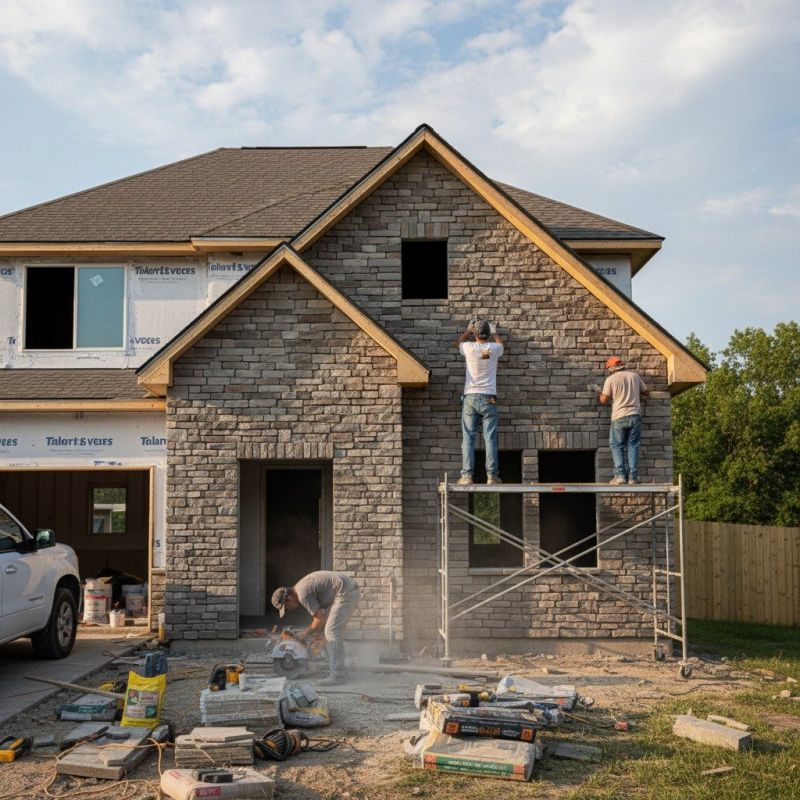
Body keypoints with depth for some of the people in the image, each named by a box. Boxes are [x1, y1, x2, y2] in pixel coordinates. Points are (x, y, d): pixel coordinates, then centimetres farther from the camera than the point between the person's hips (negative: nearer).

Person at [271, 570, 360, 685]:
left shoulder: (303, 594, -15)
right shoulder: (301, 587, 16)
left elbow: (321, 619, -11)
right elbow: (317, 613, 25)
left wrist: (307, 633, 2)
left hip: (346, 593, -10)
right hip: (351, 591, 10)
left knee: (332, 632, -8)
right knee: (335, 632, 15)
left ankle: (338, 675, -7)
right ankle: (339, 672, 19)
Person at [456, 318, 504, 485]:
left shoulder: (469, 348, -1)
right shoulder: (494, 348, 1)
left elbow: (459, 342, 25)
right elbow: (500, 343, 28)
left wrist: (468, 330, 40)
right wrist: (494, 331, 45)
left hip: (470, 397, 0)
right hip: (489, 398, 0)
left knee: (468, 438, -1)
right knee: (490, 438, 0)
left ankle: (467, 475, -6)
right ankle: (492, 475, -2)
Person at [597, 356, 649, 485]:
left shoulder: (610, 379, -2)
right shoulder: (634, 375, 8)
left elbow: (604, 400, -2)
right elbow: (646, 392, 17)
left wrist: (599, 395, 19)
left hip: (619, 417, -3)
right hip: (635, 415, 3)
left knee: (616, 445, 7)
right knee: (633, 445, 7)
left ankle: (620, 475, -1)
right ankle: (633, 477, 4)